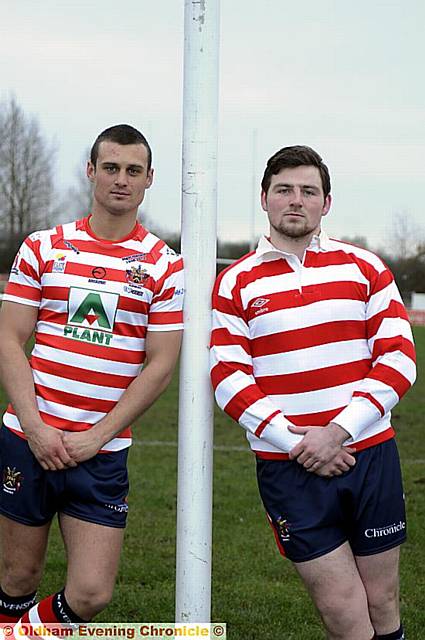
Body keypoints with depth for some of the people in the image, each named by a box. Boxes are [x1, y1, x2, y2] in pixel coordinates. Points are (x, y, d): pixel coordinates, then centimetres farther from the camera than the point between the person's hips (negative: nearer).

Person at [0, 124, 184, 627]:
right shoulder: (42, 247, 5)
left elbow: (159, 367, -2)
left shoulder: (164, 266, 1)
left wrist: (95, 436, -8)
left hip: (102, 453, 0)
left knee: (90, 596, -4)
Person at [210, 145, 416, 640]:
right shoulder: (236, 284, 3)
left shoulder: (364, 267, 6)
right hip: (287, 468, -2)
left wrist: (339, 430, -12)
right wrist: (295, 443, -13)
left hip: (370, 453, 2)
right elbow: (229, 380, -3)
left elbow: (397, 358, 0)